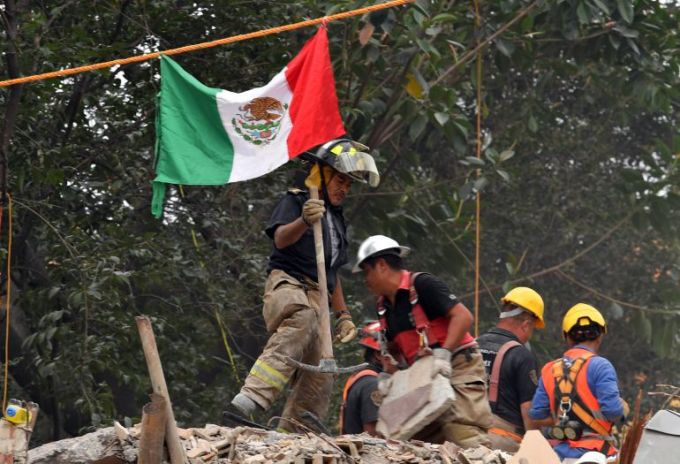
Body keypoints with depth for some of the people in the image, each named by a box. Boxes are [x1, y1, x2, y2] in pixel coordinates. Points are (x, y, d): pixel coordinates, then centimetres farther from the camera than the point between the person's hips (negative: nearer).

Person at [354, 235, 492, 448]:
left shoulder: (422, 285, -11)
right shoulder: (384, 307, 14)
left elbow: (463, 316, -19)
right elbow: (395, 348, 26)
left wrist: (444, 354, -26)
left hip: (458, 366, -9)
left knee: (464, 438, -23)